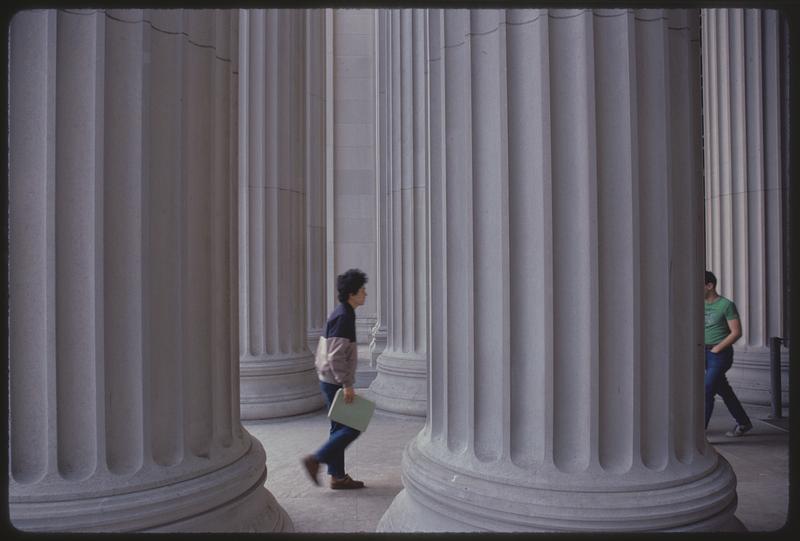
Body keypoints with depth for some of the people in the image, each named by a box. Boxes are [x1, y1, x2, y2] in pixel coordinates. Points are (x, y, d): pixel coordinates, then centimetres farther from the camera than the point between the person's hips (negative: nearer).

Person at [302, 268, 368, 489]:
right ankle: (315, 459, 2)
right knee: (353, 427, -3)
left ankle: (338, 476, 22)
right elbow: (336, 356, -24)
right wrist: (347, 384, -21)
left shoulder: (341, 314, 12)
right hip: (335, 381, -10)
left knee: (340, 428, 14)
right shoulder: (343, 317, -19)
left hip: (330, 380, 10)